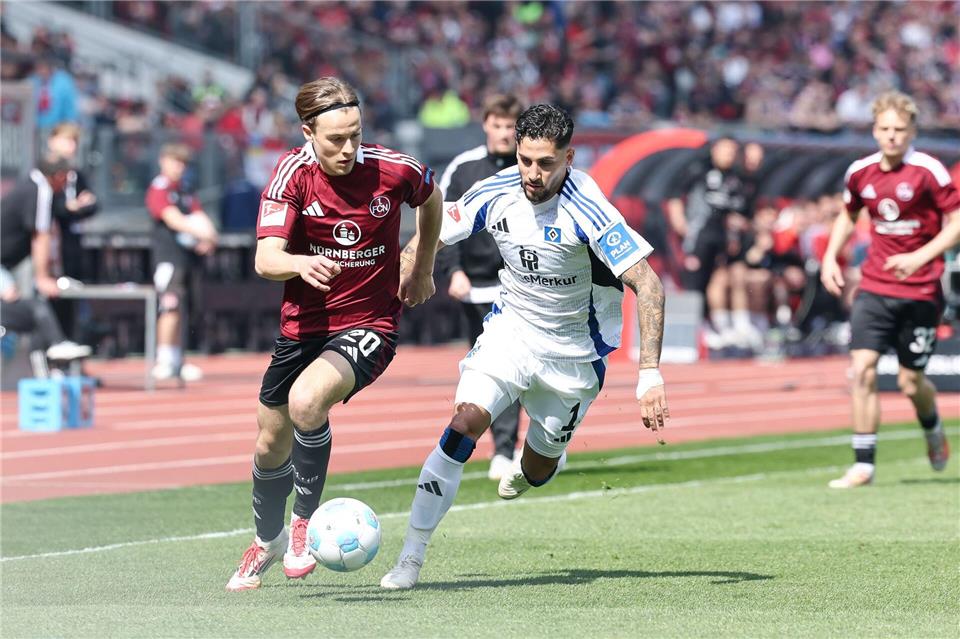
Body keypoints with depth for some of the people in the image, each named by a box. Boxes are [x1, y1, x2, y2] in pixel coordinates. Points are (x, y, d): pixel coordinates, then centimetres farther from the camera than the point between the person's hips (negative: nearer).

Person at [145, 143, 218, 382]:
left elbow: (199, 217, 11)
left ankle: (177, 362, 14)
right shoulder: (159, 190, -3)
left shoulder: (185, 192, 20)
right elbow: (173, 219, -15)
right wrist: (201, 233, -24)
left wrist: (208, 239, -10)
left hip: (188, 255, 7)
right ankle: (164, 362, -17)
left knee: (179, 311, 10)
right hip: (168, 256, -7)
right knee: (171, 308, -15)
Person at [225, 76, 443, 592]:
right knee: (272, 443, 14)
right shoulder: (293, 174, -14)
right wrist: (302, 264, -46)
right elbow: (266, 259, -24)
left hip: (369, 325, -3)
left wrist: (422, 268, 19)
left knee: (306, 401, -31)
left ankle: (306, 520, -8)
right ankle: (268, 539, 45)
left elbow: (431, 198, 12)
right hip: (303, 326, 3)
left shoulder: (392, 170, -13)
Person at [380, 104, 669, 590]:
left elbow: (646, 283, -28)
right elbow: (429, 239, 3)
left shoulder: (586, 211, -26)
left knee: (537, 471, 10)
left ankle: (528, 469, 52)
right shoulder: (495, 194, -13)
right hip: (511, 328, 2)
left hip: (573, 353, -2)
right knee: (466, 420, -24)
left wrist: (650, 373, -34)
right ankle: (410, 559, -19)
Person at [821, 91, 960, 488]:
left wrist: (920, 257, -22)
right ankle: (863, 465, -8)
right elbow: (848, 215, 22)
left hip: (920, 290, -3)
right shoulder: (860, 173, 3)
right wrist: (830, 257, 7)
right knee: (862, 368, -13)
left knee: (910, 382, 3)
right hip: (874, 287, 3)